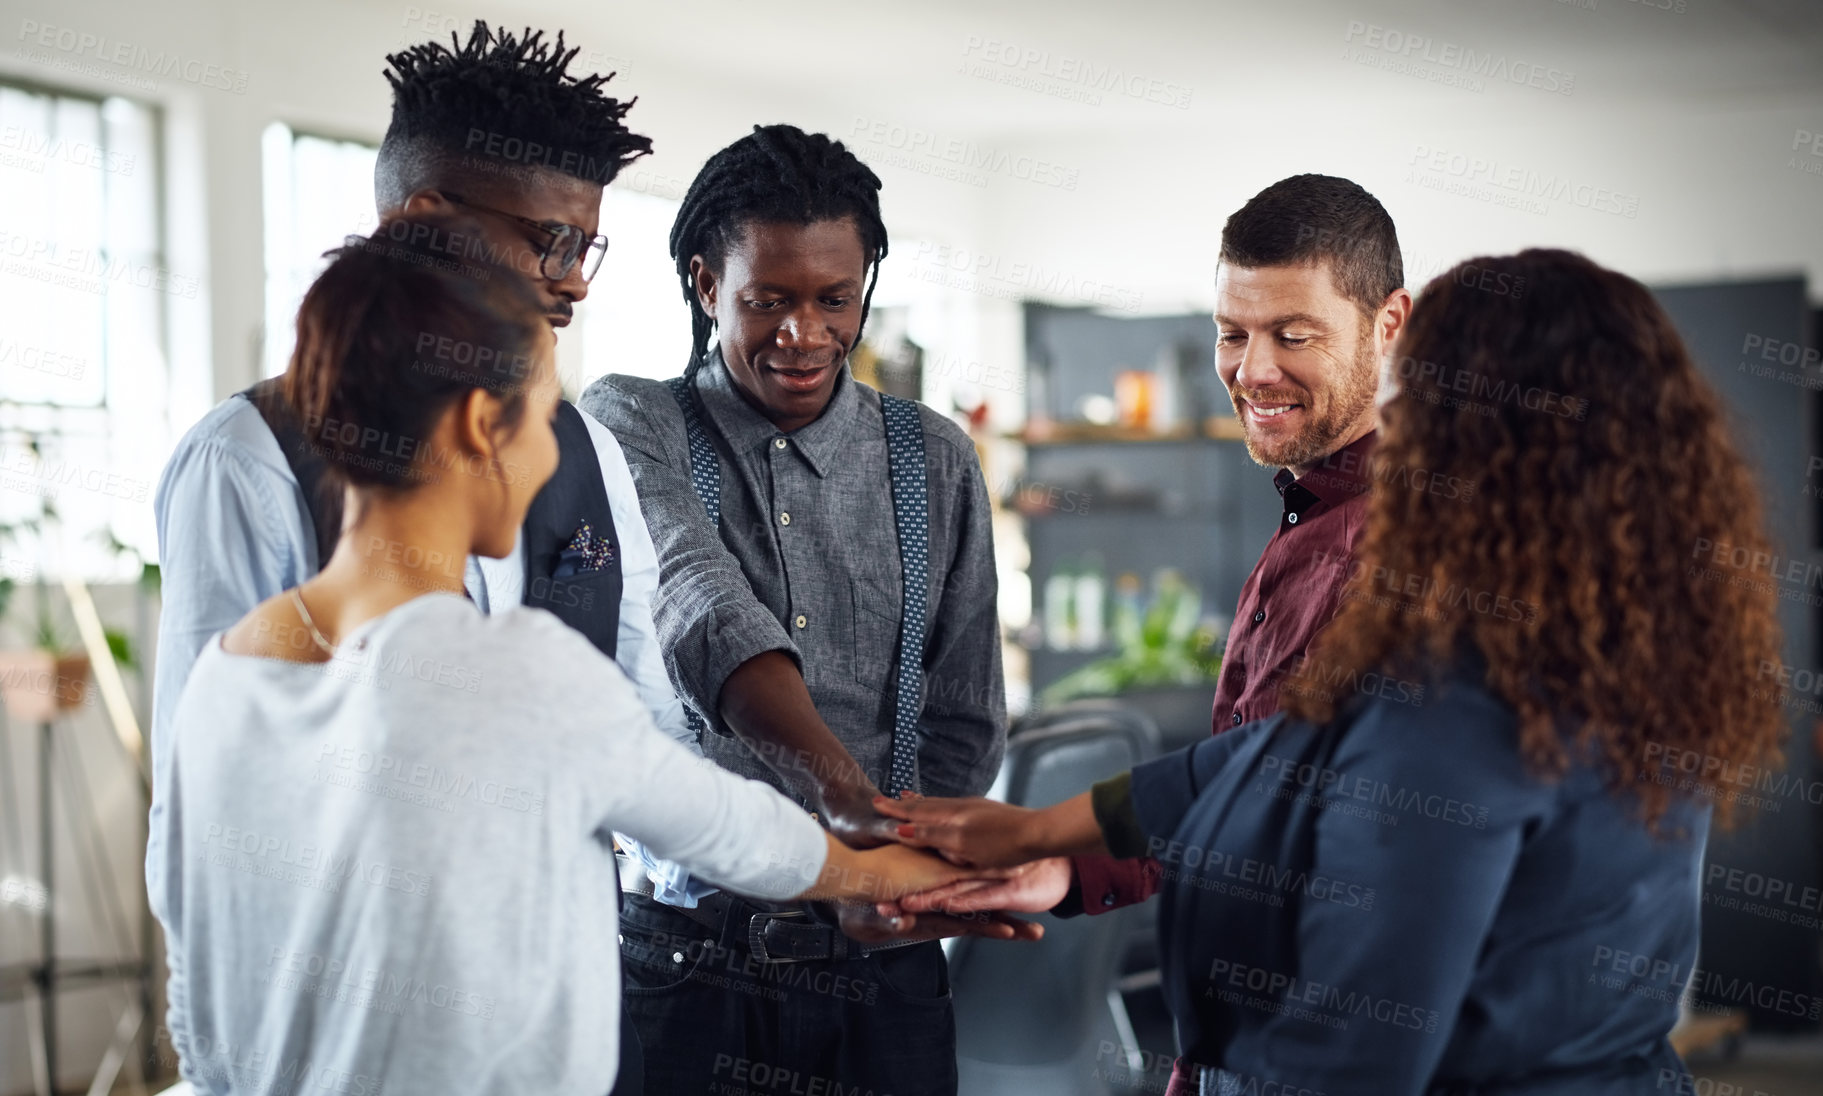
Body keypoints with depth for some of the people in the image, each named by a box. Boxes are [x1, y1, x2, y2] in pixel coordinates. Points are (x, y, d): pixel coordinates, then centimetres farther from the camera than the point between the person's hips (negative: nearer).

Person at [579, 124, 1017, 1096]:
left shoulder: (934, 461, 6)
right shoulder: (630, 426, -4)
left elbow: (967, 718, 9)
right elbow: (700, 605, -23)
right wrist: (846, 795, -38)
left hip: (878, 958, 3)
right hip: (684, 957, -2)